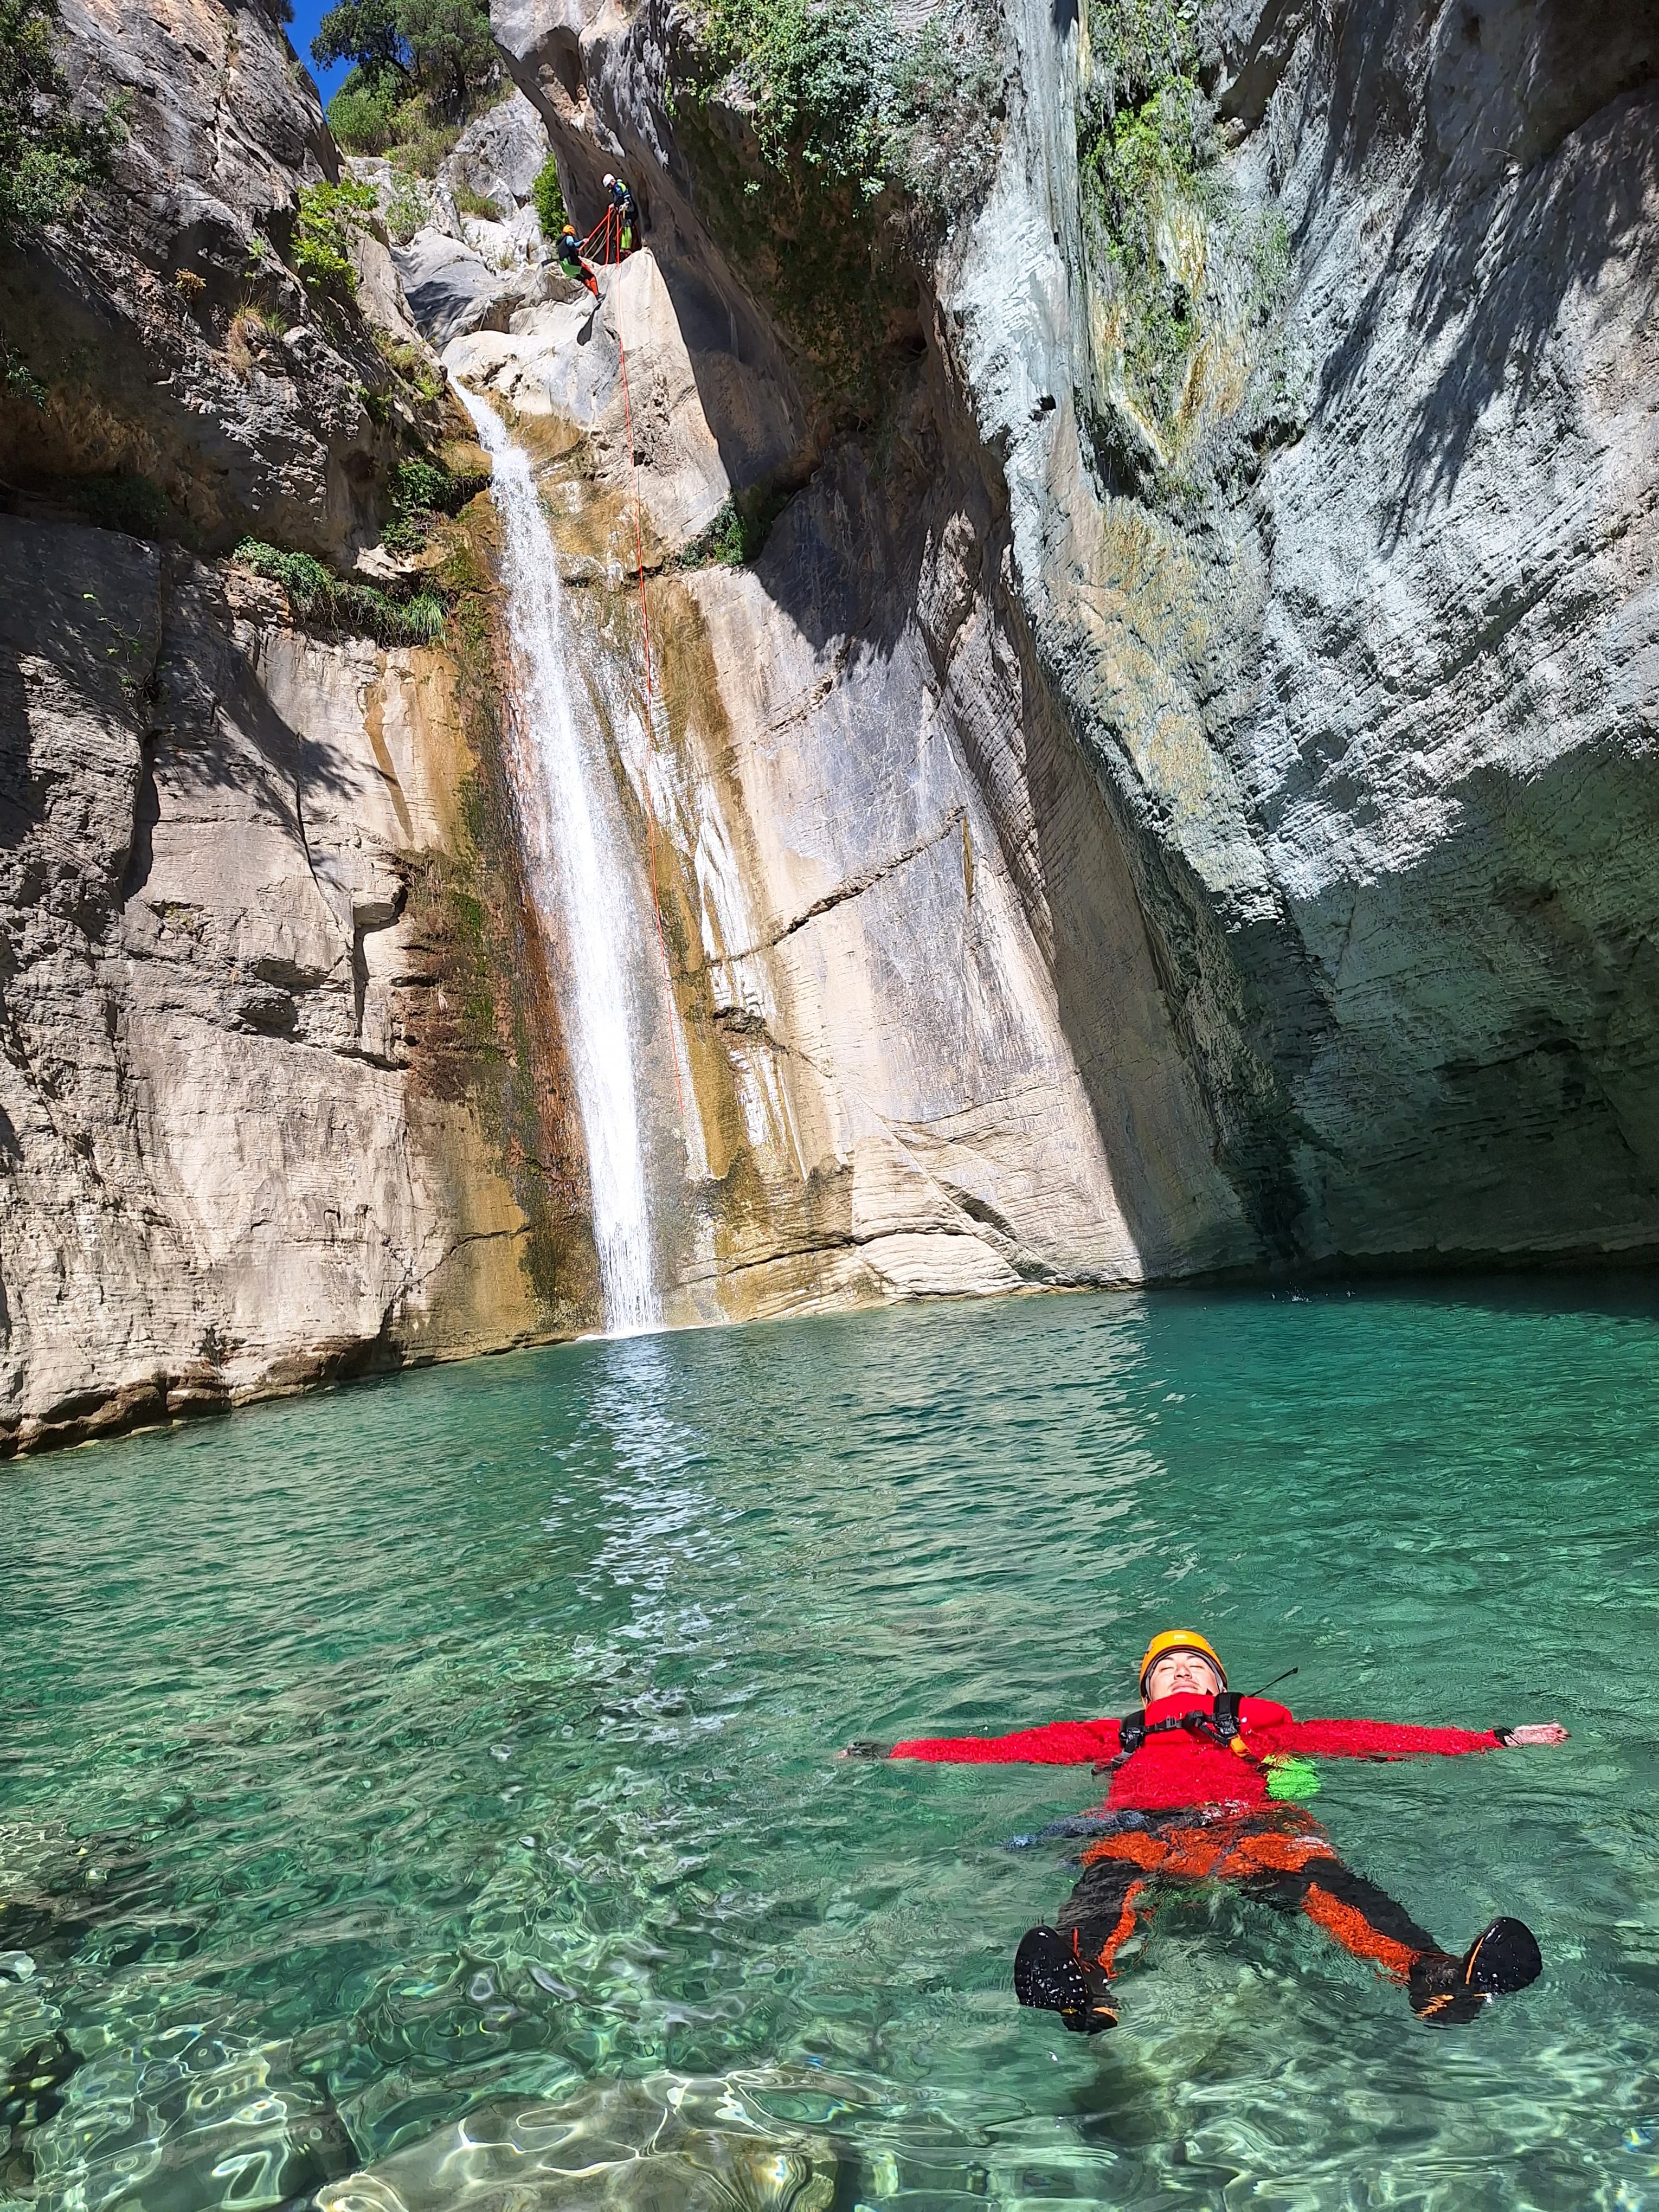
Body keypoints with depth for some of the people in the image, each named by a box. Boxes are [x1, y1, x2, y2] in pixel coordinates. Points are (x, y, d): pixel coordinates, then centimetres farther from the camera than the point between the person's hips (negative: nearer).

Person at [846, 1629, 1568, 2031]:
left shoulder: (1262, 1724, 36)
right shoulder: (1116, 1736, 35)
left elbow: (1368, 1737, 29)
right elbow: (1010, 1745, 30)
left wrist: (1497, 1739, 23)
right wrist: (893, 1753, 24)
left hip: (1249, 1823, 1)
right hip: (1143, 1826, 0)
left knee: (1314, 1869, -32)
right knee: (1112, 1876, -35)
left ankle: (1432, 1977, -56)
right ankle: (1083, 1984, -64)